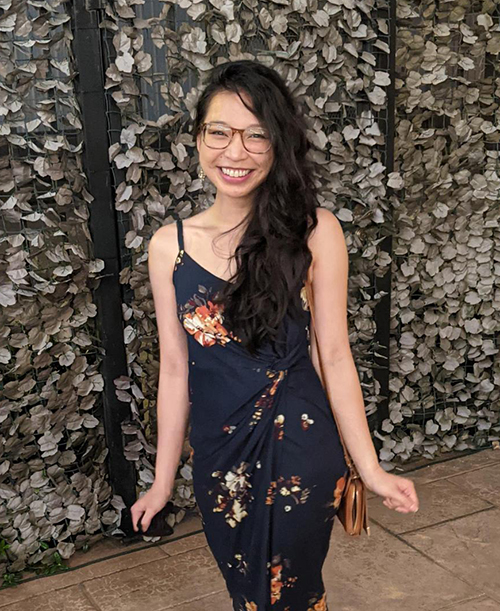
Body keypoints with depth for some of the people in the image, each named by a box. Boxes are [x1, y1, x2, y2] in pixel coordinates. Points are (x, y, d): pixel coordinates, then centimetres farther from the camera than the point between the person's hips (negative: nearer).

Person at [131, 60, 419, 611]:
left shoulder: (314, 231, -11)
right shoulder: (168, 246, -5)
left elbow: (334, 356, -7)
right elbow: (174, 368, 1)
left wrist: (371, 470, -7)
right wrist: (163, 480, 6)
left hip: (299, 449, -3)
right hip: (218, 456, 3)